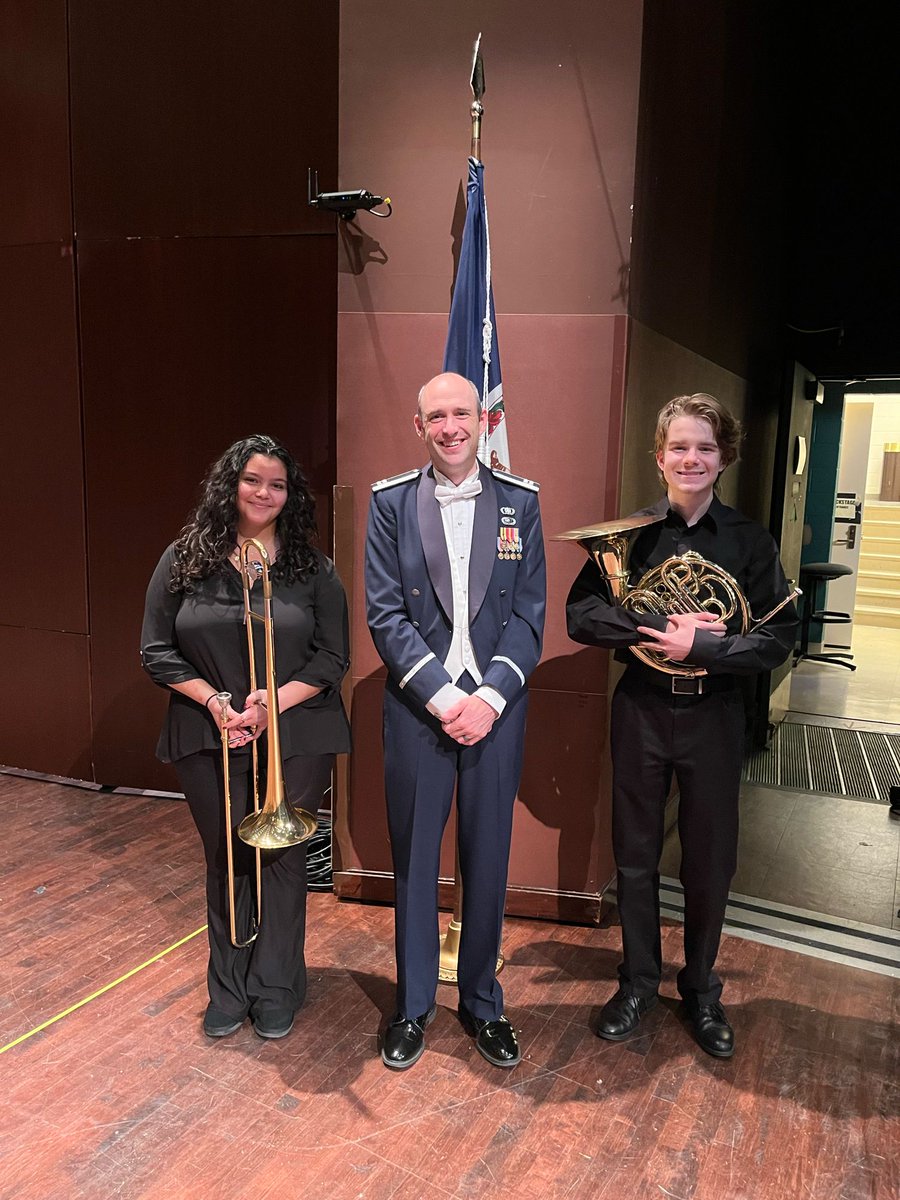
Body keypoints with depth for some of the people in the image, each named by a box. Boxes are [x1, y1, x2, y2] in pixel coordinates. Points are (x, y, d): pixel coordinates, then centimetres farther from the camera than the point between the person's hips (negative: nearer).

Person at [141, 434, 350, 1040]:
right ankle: (229, 988, 33)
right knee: (226, 861, 13)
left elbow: (333, 659, -3)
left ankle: (276, 989, 28)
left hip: (295, 737, -1)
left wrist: (273, 703, -17)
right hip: (209, 738, 1)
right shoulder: (185, 559, 0)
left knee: (281, 860, 8)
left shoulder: (313, 568, -2)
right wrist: (215, 702, -13)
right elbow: (157, 652, 0)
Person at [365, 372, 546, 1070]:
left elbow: (529, 615, 0)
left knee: (488, 862, 12)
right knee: (414, 861, 11)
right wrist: (444, 697, -14)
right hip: (418, 705, 0)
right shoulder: (391, 502, 0)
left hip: (496, 705, 1)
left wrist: (488, 697, -13)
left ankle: (482, 1003, 33)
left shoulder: (519, 501, 3)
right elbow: (386, 615, -5)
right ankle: (413, 1005, 31)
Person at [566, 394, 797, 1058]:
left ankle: (701, 987, 35)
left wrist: (698, 645, -21)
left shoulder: (750, 540, -3)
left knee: (711, 861, 12)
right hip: (641, 710, 0)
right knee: (636, 855, 12)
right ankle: (639, 980, 33)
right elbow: (581, 614, -11)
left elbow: (779, 639, -8)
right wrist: (662, 626, -23)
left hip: (713, 714, 0)